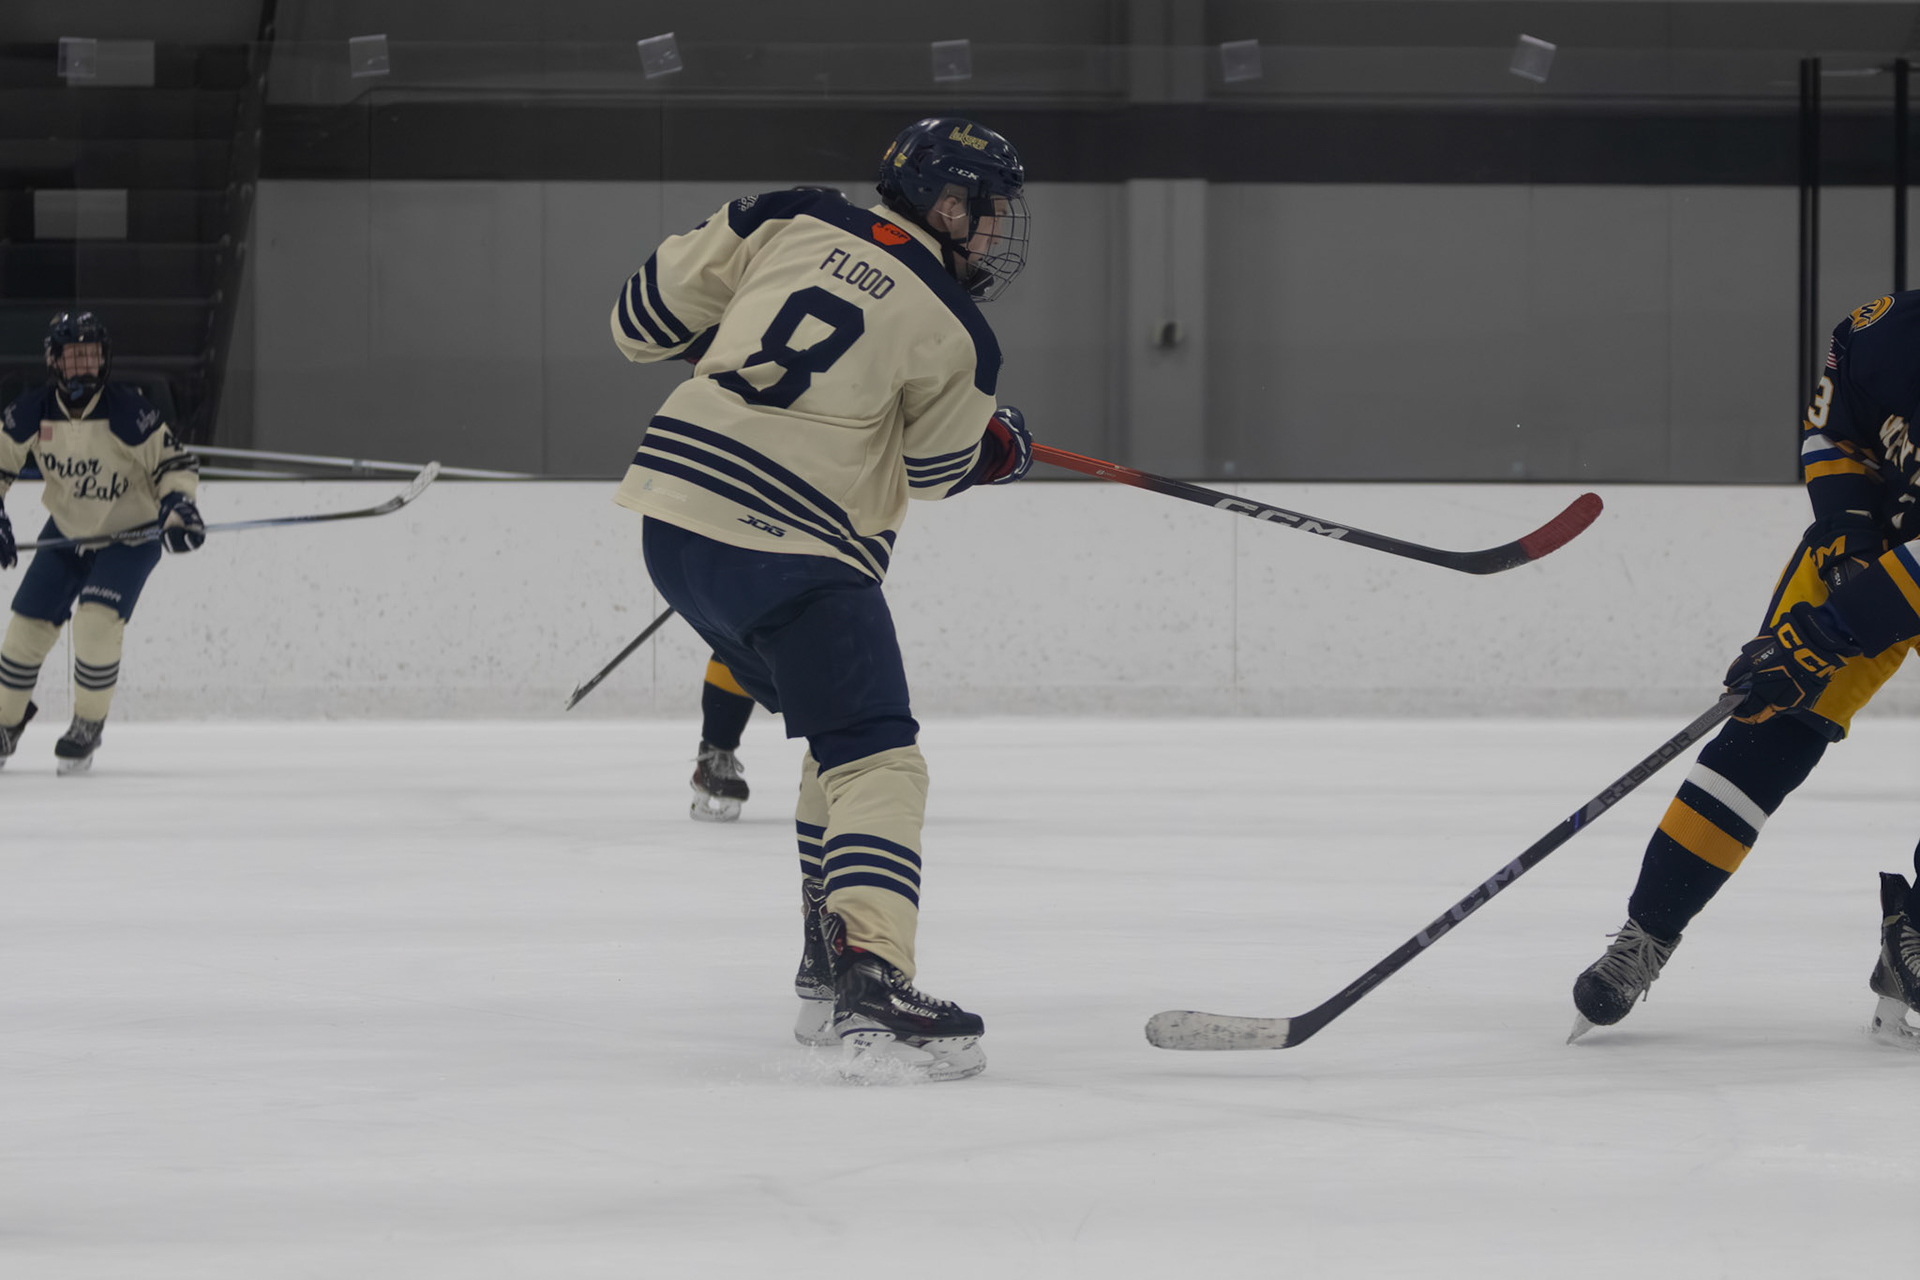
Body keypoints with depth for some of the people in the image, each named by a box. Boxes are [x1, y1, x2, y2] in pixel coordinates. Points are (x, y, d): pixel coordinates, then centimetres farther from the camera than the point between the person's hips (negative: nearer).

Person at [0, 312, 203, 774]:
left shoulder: (128, 411, -23)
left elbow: (173, 462, -14)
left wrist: (178, 506, -31)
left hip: (130, 534, -4)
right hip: (66, 531, 4)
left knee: (97, 621, -24)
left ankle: (87, 727, -5)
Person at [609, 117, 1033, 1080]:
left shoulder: (792, 223, 8)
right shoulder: (952, 334, -5)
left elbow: (653, 308, 14)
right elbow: (934, 469, 10)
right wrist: (1001, 448, 30)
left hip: (673, 523, 8)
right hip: (788, 553, -8)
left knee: (842, 734, 23)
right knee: (877, 764, -11)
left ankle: (826, 973, 24)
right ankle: (869, 988, -32)